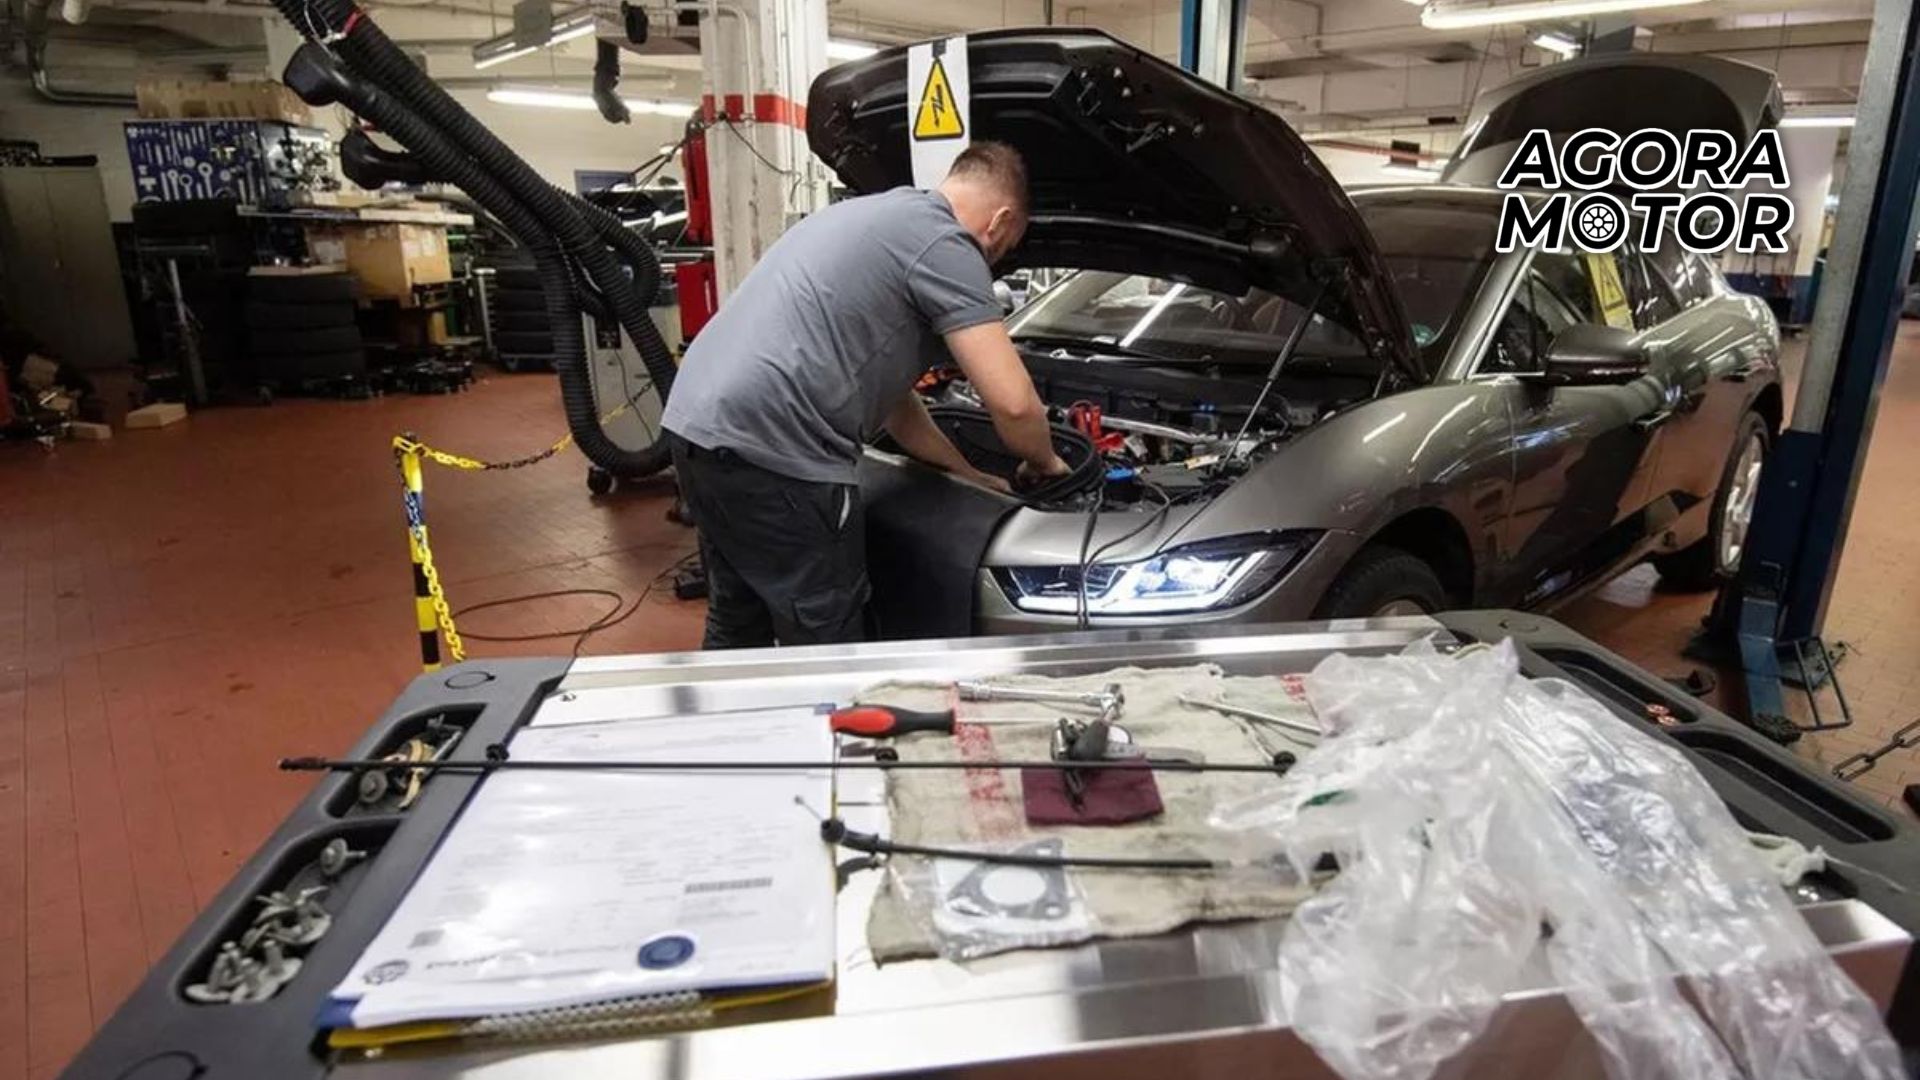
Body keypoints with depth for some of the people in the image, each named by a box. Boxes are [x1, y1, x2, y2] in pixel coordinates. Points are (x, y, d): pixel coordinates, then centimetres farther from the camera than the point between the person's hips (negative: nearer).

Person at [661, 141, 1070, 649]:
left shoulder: (876, 216, 25)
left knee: (738, 623, 24)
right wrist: (1043, 463, 11)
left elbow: (885, 387, 28)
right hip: (766, 446, -10)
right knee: (827, 648, 4)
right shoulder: (943, 243, -5)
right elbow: (1012, 402, -12)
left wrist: (971, 477, 29)